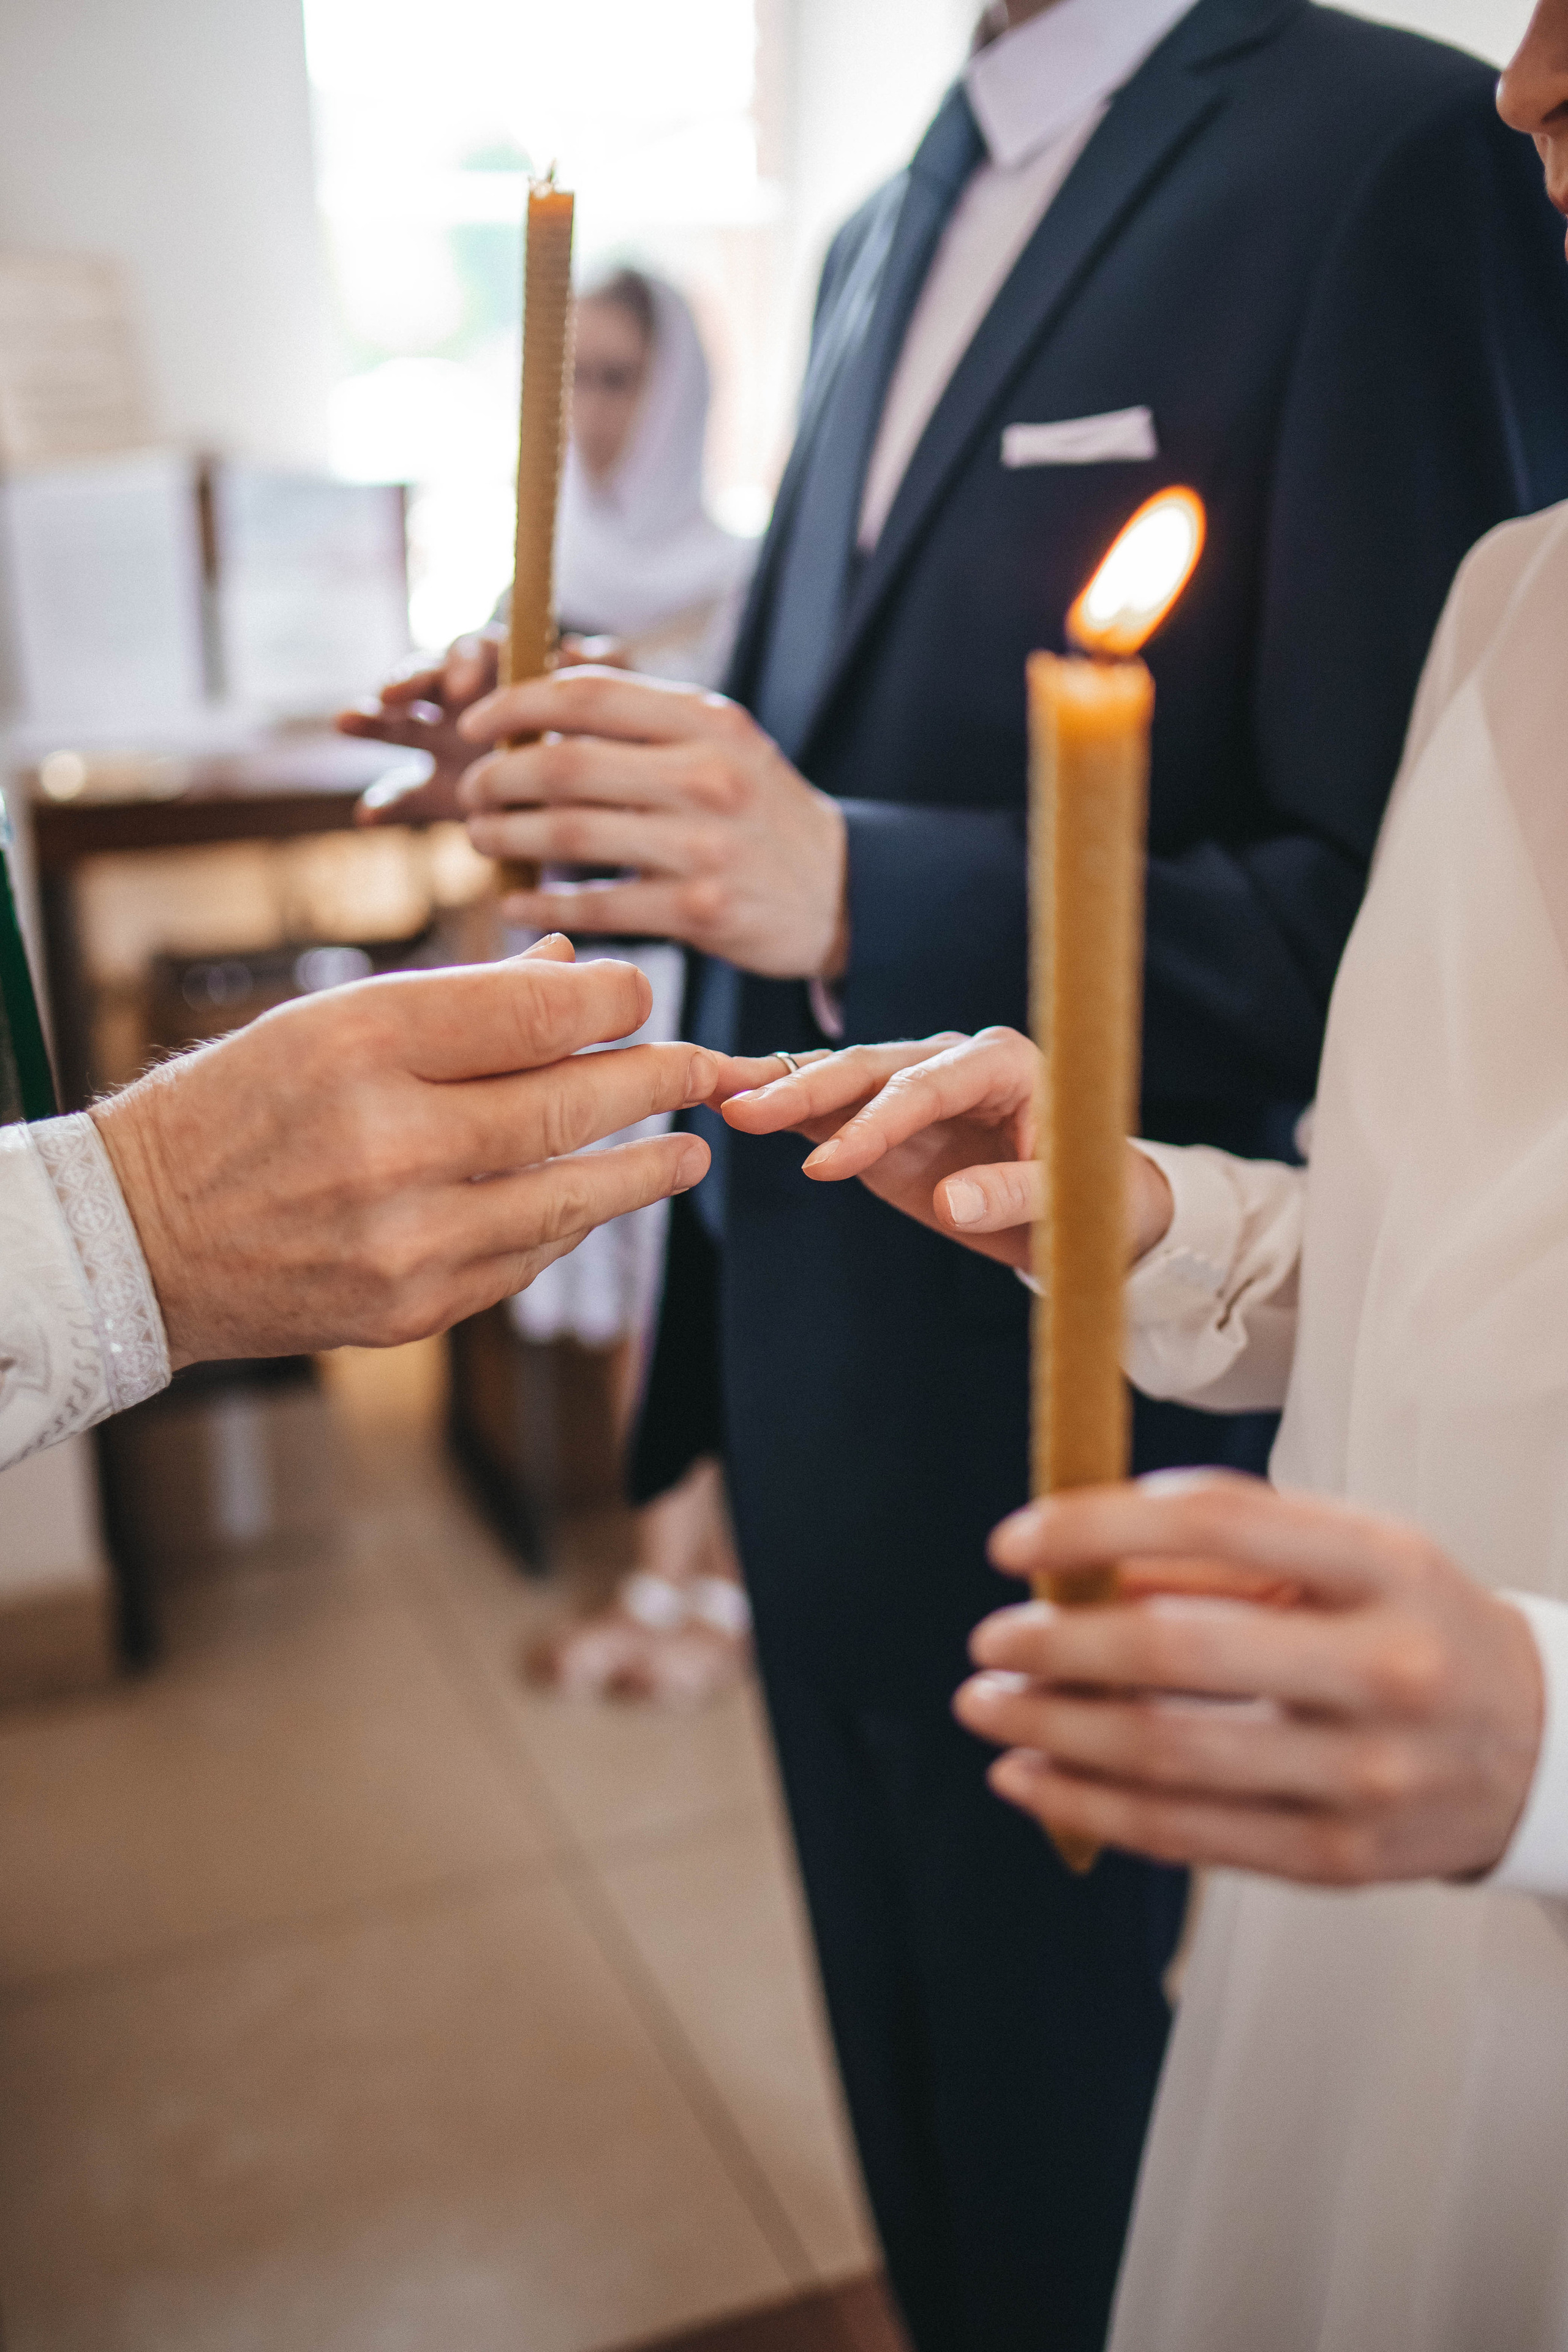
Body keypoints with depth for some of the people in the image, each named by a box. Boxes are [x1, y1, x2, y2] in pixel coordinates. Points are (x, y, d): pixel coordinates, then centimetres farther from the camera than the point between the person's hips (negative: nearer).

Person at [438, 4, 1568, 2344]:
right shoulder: (883, 235, 12)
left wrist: (843, 888, -29)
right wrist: (637, 768, -1)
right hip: (814, 1362, 8)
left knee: (1053, 2154, 15)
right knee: (903, 2081, 26)